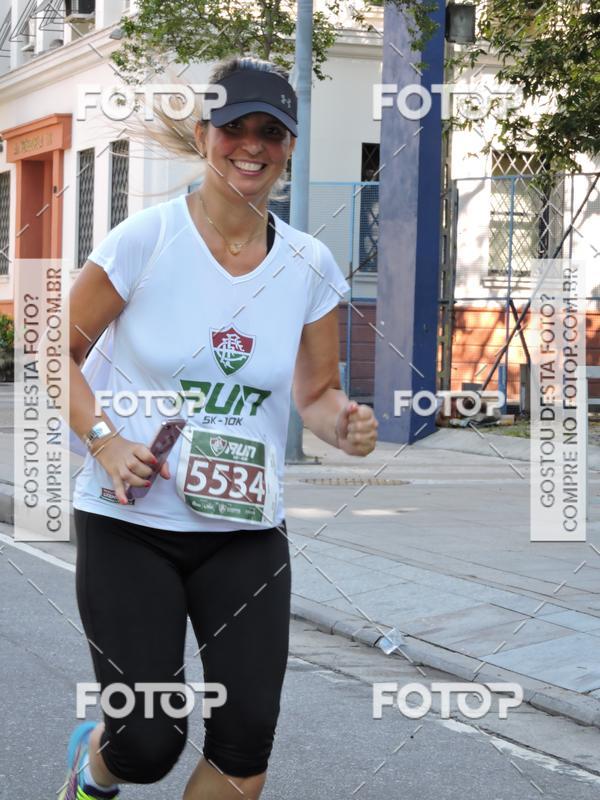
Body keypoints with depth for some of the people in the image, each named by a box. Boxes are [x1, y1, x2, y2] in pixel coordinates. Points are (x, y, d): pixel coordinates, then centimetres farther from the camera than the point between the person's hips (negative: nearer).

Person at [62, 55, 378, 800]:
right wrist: (103, 440, -16)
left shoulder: (310, 265, 1)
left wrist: (344, 423, -13)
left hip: (246, 530, 3)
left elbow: (316, 392, 10)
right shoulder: (146, 238, -9)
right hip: (129, 523, -3)